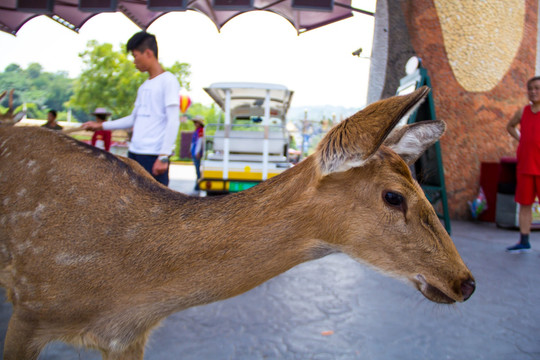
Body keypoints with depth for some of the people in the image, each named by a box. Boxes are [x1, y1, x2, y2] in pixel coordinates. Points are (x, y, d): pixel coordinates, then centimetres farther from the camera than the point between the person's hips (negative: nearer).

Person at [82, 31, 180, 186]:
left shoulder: (168, 80, -6)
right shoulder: (143, 86, 19)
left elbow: (173, 121, -14)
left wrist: (163, 156, -20)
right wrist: (101, 125, 27)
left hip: (153, 155, -8)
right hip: (134, 153, 8)